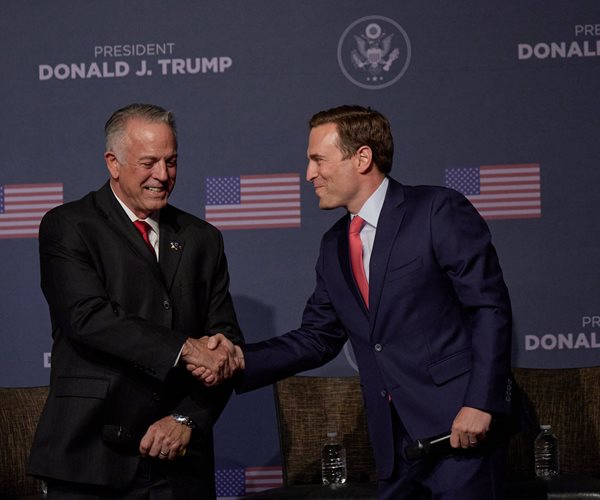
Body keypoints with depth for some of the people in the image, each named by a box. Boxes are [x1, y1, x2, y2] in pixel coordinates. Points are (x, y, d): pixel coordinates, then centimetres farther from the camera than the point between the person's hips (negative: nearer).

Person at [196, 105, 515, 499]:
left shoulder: (439, 212, -7)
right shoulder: (335, 246, 15)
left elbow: (490, 307, -11)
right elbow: (318, 338, 16)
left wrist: (480, 404, -18)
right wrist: (240, 360, 1)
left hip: (460, 425, -7)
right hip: (396, 439, 7)